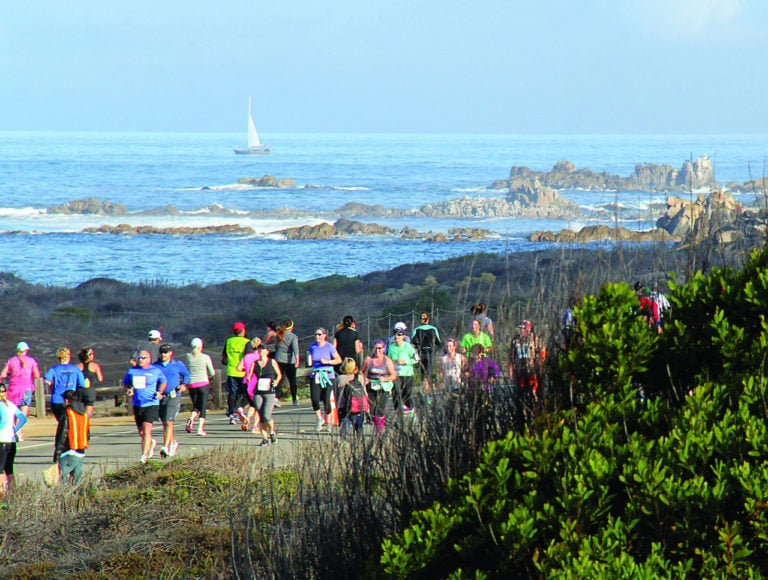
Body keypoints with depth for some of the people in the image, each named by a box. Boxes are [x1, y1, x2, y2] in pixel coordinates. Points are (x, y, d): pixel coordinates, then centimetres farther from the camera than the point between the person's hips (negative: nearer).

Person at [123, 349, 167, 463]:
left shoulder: (156, 371, 2)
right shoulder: (132, 371, 8)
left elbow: (163, 382, 17)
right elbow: (125, 383, 20)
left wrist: (159, 392, 0)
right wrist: (129, 389, -2)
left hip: (151, 404, -4)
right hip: (137, 404, 4)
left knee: (146, 429, -17)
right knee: (141, 432, 14)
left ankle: (144, 455, -16)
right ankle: (151, 443, 46)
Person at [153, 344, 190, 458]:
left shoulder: (178, 365, 4)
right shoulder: (154, 366, 7)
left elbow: (186, 375, 19)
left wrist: (184, 384, 1)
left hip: (173, 397, -4)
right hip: (159, 398, 4)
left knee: (168, 422, -16)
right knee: (165, 423, 15)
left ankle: (166, 447, -21)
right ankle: (173, 442, 38)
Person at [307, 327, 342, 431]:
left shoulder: (329, 347, -3)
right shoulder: (312, 347, 7)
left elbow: (339, 360, -3)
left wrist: (327, 362, -16)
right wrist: (309, 362, -4)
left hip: (328, 376, -2)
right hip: (315, 376, 2)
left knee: (326, 400, -2)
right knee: (314, 399, -12)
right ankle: (319, 419, 10)